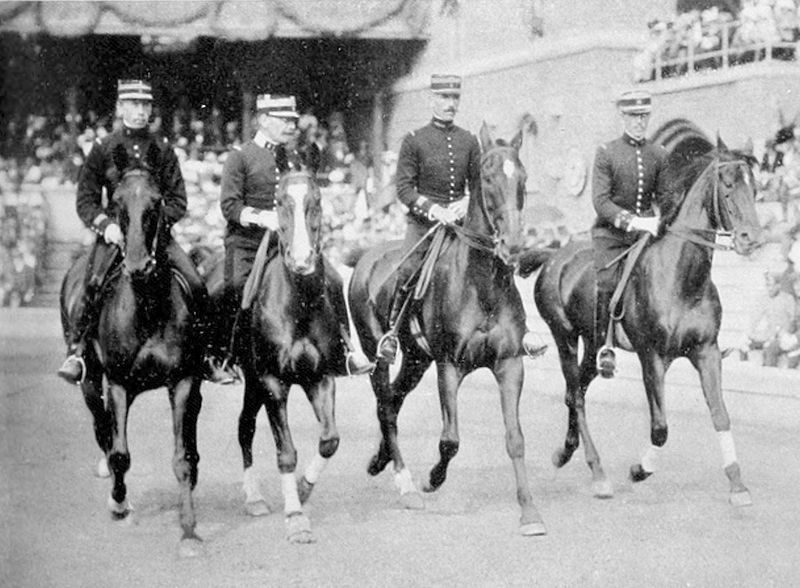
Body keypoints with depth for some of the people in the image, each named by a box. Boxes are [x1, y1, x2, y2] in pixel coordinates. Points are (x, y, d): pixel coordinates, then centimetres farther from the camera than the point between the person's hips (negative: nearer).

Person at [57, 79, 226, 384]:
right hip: (114, 231, -1)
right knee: (93, 283, -27)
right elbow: (85, 200, 5)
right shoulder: (103, 148, 4)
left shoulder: (162, 148, 8)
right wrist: (105, 224, -13)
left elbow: (178, 200, 6)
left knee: (195, 284, -14)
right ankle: (76, 353, -19)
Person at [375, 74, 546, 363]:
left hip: (461, 219, 3)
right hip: (423, 221, -3)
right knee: (407, 270, -23)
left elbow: (479, 185, 13)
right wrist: (433, 209, -17)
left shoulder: (469, 141, 11)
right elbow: (403, 187, -4)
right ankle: (392, 331, -9)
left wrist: (467, 204, -8)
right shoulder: (414, 140, 1)